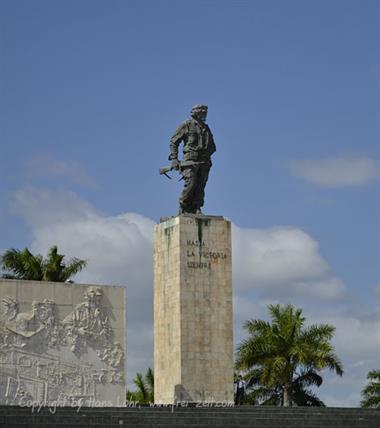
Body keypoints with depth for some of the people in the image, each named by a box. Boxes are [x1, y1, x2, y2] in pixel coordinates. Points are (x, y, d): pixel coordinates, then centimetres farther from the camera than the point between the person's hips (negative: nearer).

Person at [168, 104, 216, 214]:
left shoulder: (206, 128, 20)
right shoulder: (186, 125, 3)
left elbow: (212, 147, 26)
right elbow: (174, 142, 2)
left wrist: (206, 154, 6)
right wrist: (174, 158, -6)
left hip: (204, 162, 5)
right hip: (190, 160, -5)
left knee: (200, 186, -1)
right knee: (190, 185, -13)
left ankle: (196, 209, 3)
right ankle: (183, 208, 2)